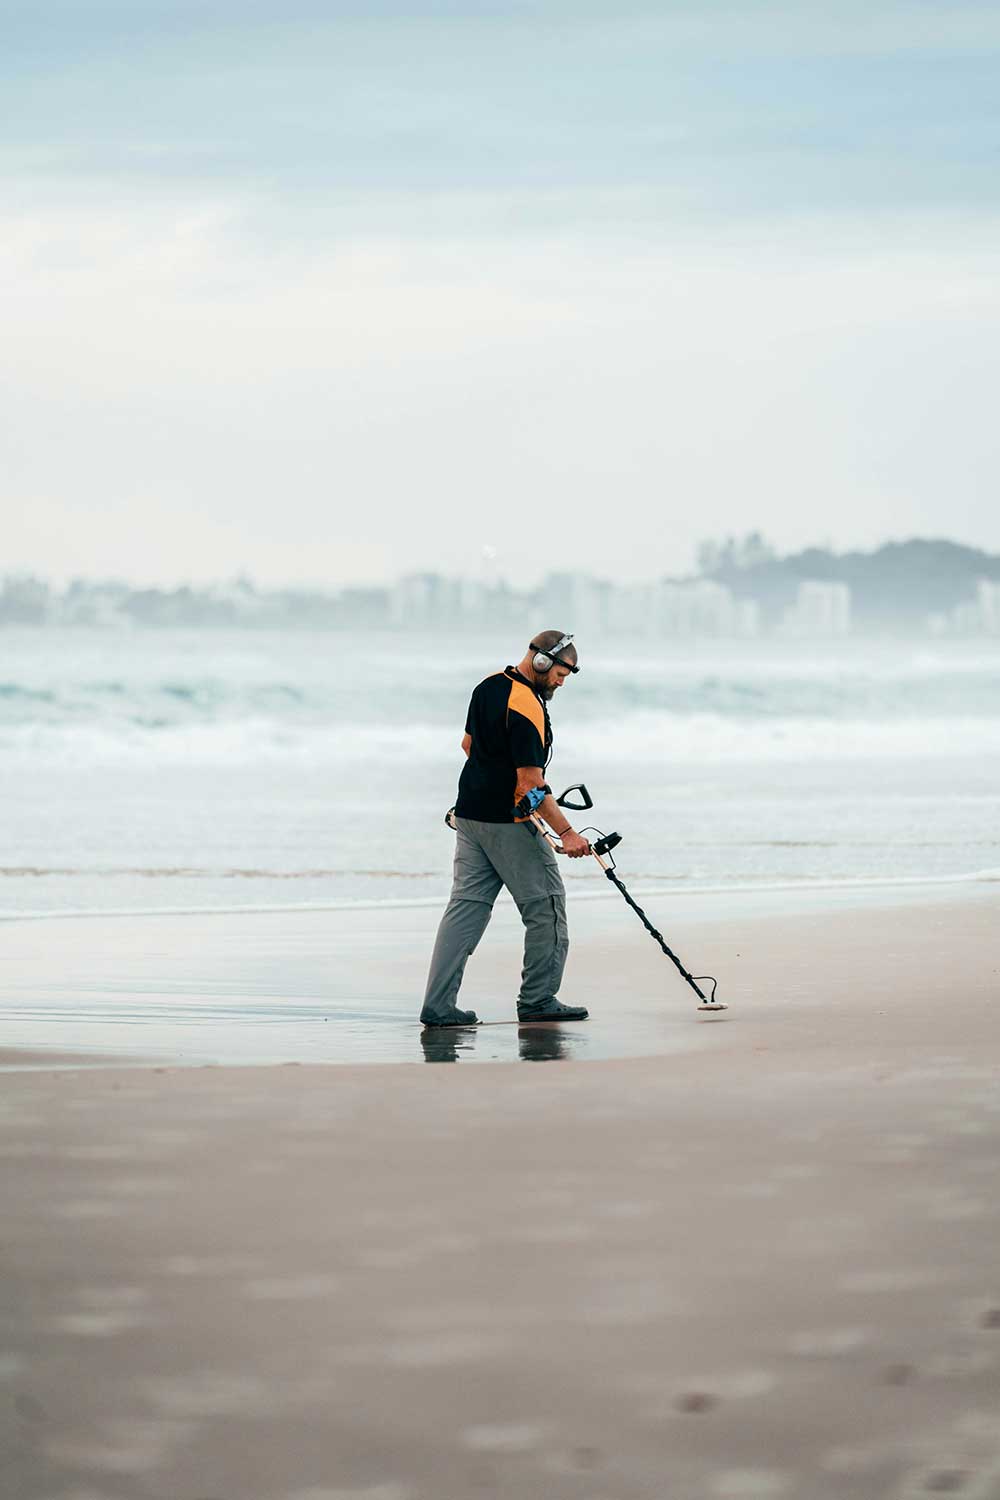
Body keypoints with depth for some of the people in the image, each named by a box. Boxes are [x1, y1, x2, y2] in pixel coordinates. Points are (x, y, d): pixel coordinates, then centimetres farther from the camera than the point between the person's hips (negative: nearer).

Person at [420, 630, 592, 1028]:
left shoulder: (489, 686, 7)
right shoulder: (526, 708, -21)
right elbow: (531, 782, -24)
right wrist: (566, 832, -24)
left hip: (470, 814, 9)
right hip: (510, 822, -9)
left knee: (466, 906, 6)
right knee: (546, 906, 5)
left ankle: (438, 1006, 0)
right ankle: (538, 999, 10)